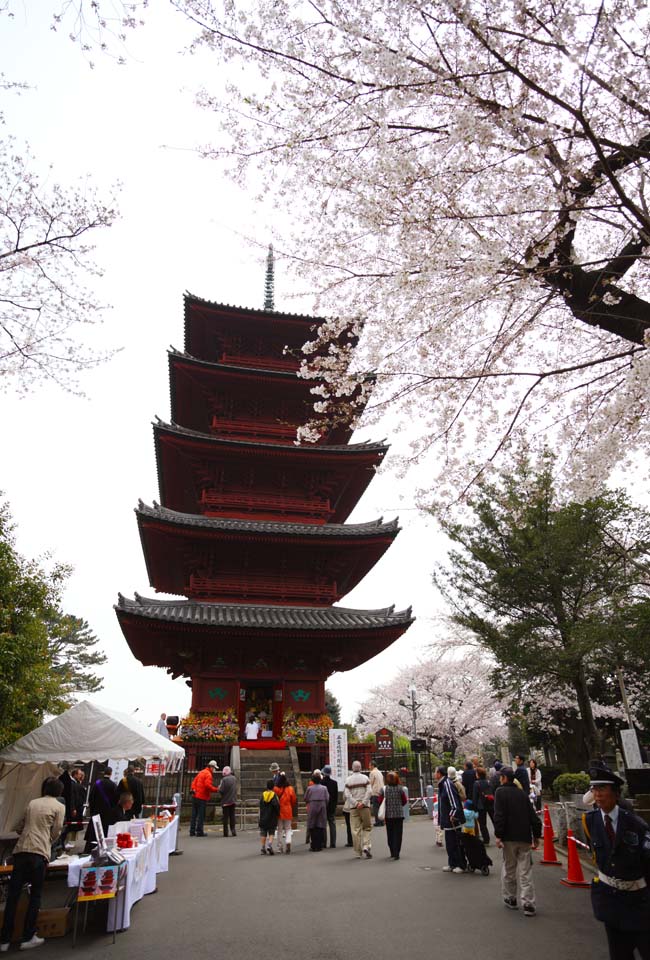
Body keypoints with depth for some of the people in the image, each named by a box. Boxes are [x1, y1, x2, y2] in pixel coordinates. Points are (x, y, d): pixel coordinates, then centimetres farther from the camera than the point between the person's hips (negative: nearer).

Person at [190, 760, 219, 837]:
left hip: (195, 796, 9)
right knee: (201, 815, -2)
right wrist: (216, 789, -13)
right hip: (202, 798, -9)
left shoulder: (201, 772, 17)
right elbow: (208, 785, -22)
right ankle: (199, 831, 0)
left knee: (194, 814, 11)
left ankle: (192, 831, 15)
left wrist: (193, 789, 4)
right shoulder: (208, 774, -11)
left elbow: (194, 781, 15)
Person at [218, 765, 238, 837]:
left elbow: (221, 791, -18)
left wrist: (219, 787, 1)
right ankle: (233, 830, 10)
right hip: (233, 801, 4)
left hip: (225, 801, -4)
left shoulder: (224, 779, -16)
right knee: (232, 816, 13)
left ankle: (225, 832, 7)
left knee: (225, 817, 5)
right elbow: (235, 789, 9)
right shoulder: (234, 778, 1)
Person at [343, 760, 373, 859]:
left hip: (353, 807, 1)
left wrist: (356, 803, -10)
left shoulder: (348, 779, 0)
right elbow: (369, 792, -11)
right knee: (367, 827, 12)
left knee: (356, 829, 6)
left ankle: (358, 853, 10)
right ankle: (366, 846, -6)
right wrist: (363, 803, -12)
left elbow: (347, 794, -8)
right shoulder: (365, 778, -1)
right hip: (365, 807, -1)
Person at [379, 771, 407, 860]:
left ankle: (393, 853, 23)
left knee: (390, 834, 15)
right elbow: (405, 801, 0)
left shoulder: (384, 789, -8)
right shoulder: (400, 788, -8)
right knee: (397, 834, 6)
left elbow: (380, 802, -2)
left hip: (388, 815, 1)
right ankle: (396, 854, 0)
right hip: (399, 814, -1)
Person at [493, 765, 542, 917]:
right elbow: (533, 816, 9)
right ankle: (528, 904, 2)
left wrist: (498, 836, -12)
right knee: (525, 872, 6)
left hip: (509, 837, -4)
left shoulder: (501, 792, -6)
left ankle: (510, 899, 24)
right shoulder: (523, 793, 9)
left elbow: (499, 815, -14)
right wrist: (536, 836, 18)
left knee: (509, 869, 13)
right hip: (525, 837, 4)